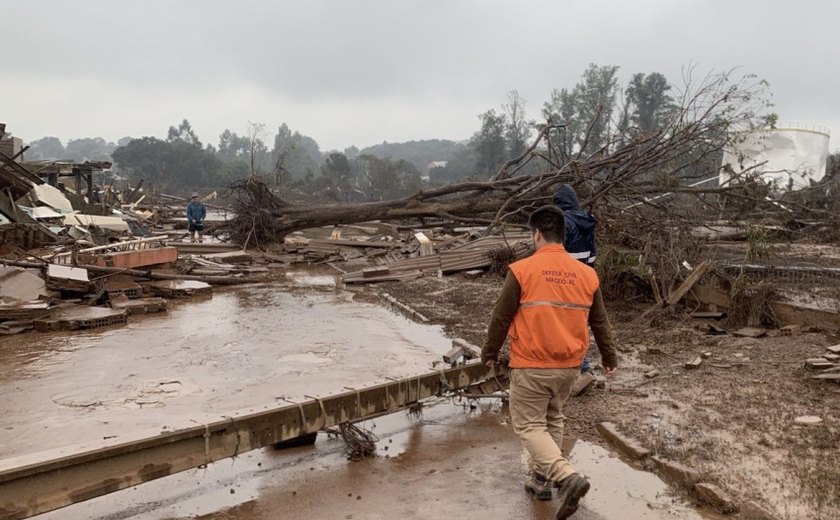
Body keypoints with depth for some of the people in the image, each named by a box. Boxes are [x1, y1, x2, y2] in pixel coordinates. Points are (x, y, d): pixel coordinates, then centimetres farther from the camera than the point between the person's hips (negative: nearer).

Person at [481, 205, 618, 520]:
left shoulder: (522, 270, -13)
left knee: (528, 426, 7)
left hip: (531, 366, -5)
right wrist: (609, 357, 25)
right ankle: (541, 479, 31)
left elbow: (501, 318, -7)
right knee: (552, 421, 23)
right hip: (569, 366, 5)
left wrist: (490, 353, 8)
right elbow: (600, 322, 10)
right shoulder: (586, 274, 1)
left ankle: (567, 478, -9)